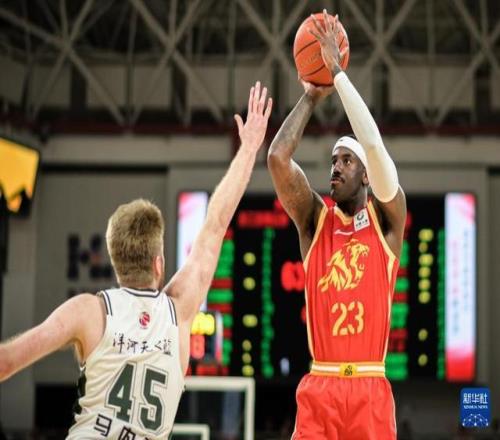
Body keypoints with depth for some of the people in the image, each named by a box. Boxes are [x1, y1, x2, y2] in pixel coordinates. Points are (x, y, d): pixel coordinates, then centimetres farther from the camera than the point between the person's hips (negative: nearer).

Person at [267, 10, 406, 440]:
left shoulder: (386, 219, 4)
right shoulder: (314, 220, 10)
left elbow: (374, 145, -11)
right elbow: (277, 158, -5)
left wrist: (338, 72, -8)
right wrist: (311, 97, 2)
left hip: (369, 389, -1)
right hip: (319, 387, 1)